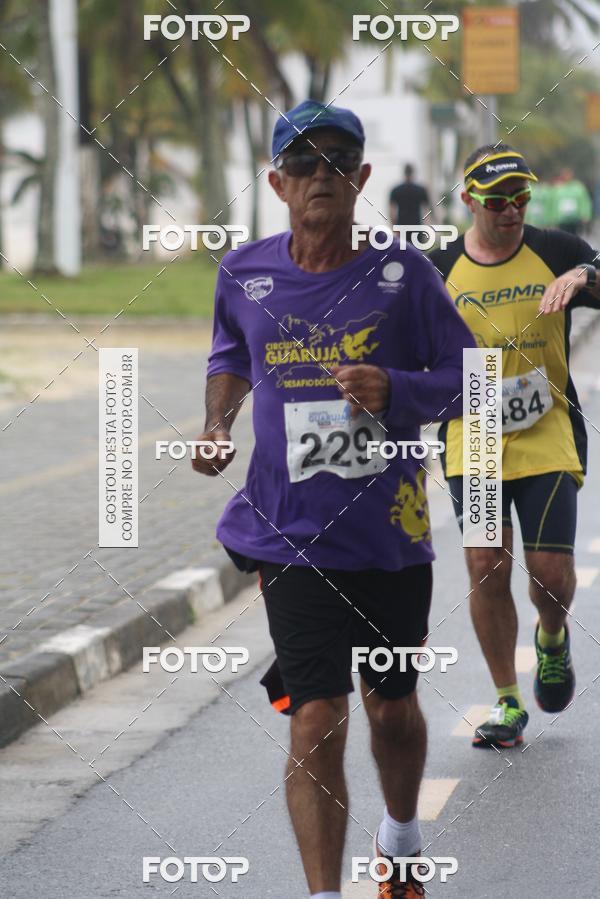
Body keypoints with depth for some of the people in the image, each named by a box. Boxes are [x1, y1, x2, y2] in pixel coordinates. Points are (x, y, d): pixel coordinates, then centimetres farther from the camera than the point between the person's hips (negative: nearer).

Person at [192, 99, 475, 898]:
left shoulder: (402, 273, -6)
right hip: (294, 538, 0)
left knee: (393, 709, 17)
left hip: (393, 532, 1)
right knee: (317, 724, -11)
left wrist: (395, 391, -20)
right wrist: (217, 422, 4)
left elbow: (469, 377, -2)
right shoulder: (245, 274, 1)